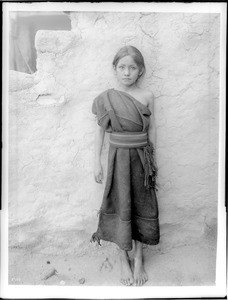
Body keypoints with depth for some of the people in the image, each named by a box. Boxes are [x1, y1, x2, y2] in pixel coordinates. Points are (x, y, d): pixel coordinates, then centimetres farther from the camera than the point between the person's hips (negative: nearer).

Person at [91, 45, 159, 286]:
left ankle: (139, 259, 28)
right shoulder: (106, 98, -5)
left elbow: (151, 129, 5)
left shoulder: (147, 96, -2)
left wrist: (153, 158, 7)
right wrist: (97, 162, 0)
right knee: (121, 208, 7)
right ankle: (124, 260, 26)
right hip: (119, 157, -1)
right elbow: (100, 130, 1)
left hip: (141, 158, 1)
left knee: (141, 207, 10)